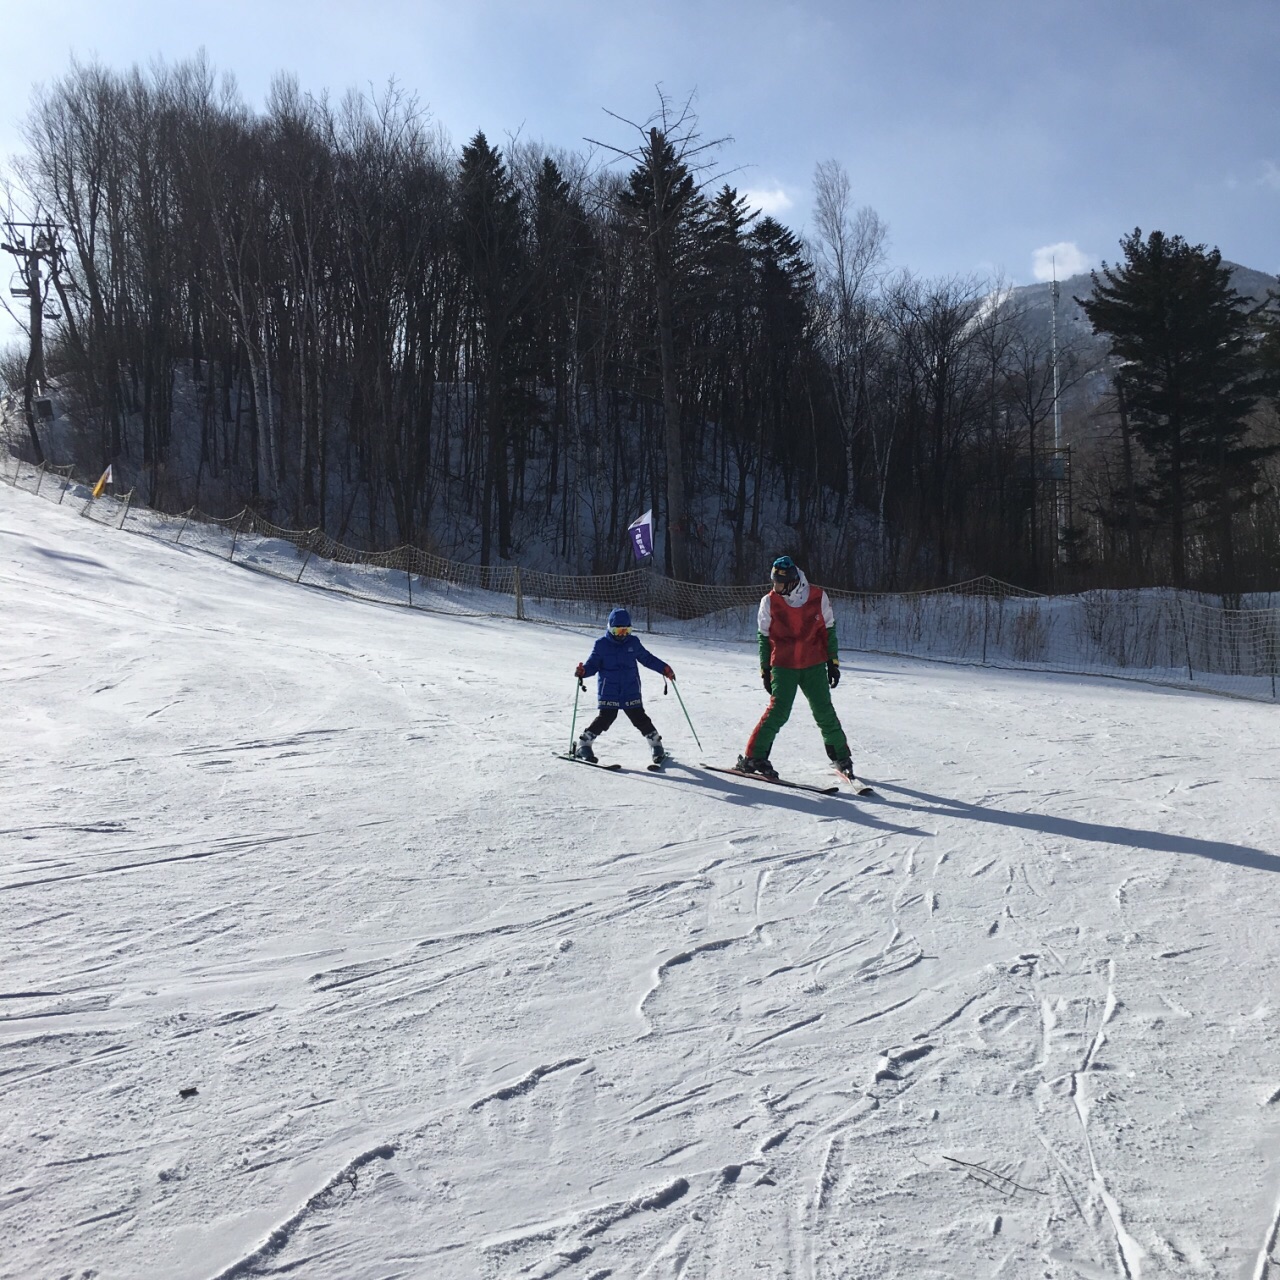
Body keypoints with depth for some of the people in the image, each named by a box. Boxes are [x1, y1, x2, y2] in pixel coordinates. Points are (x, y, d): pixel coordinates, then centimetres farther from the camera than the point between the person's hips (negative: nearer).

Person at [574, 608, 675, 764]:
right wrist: (583, 671, -22)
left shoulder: (633, 643, 3)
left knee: (639, 717, 2)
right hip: (608, 691, -2)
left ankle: (656, 743, 21)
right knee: (606, 718, -10)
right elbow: (593, 664, -1)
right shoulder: (602, 644, -4)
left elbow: (647, 658, 14)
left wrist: (664, 668, 6)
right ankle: (583, 745, 4)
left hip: (631, 691, 2)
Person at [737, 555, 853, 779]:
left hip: (815, 665, 2)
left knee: (825, 712, 3)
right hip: (783, 666, -2)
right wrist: (765, 671, 4)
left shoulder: (818, 597, -5)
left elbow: (829, 631, 6)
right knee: (778, 711, -12)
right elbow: (763, 637, 3)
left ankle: (841, 757, 20)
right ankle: (753, 757, -3)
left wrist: (833, 662, 5)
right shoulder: (769, 602, -6)